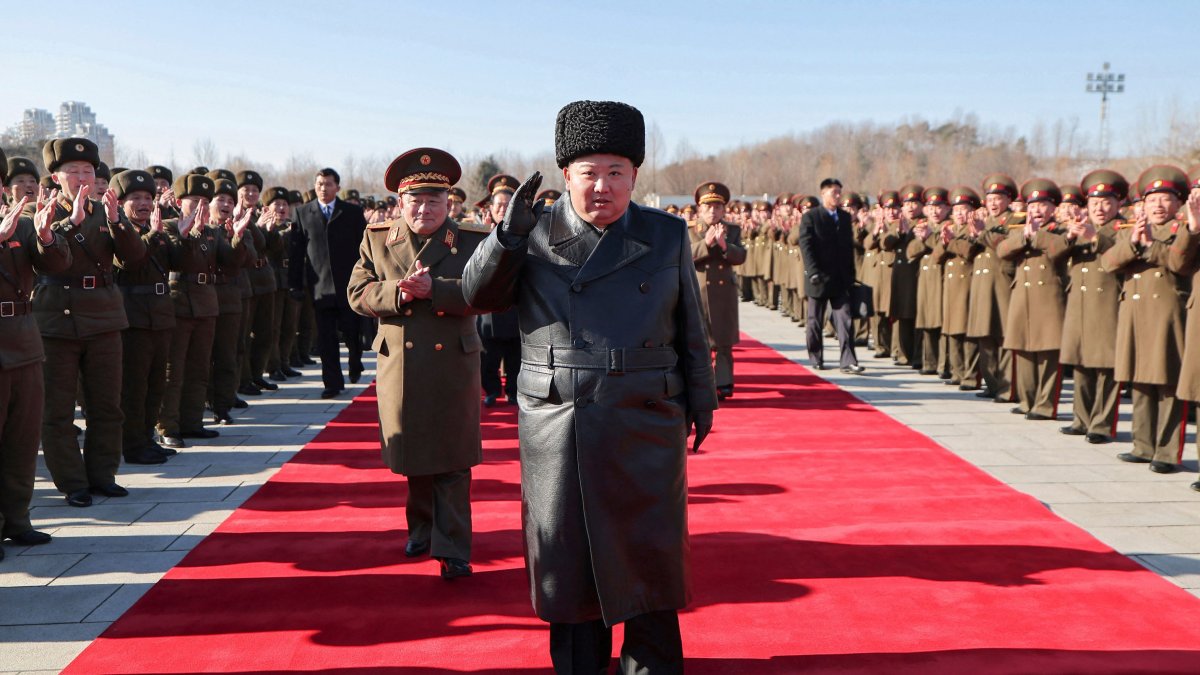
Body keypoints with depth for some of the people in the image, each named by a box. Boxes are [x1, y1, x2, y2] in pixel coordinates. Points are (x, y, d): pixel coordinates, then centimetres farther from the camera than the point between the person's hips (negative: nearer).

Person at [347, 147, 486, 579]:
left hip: (454, 368, -2)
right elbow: (357, 294, 0)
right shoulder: (376, 240, 6)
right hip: (400, 367, 2)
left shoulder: (471, 243, 0)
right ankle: (421, 529, 35)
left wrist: (433, 288, -23)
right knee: (414, 459, 14)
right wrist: (397, 293, -19)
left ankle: (452, 548, 5)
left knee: (452, 462, 1)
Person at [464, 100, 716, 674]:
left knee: (648, 559, 8)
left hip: (645, 430, 0)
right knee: (568, 561, 9)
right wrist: (508, 234, -16)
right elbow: (478, 297, -2)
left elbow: (692, 331, 9)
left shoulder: (668, 236, 5)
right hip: (555, 429, 0)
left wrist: (701, 403, 10)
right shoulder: (534, 233, 3)